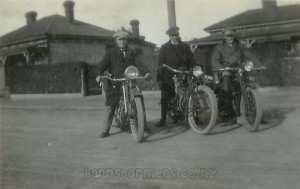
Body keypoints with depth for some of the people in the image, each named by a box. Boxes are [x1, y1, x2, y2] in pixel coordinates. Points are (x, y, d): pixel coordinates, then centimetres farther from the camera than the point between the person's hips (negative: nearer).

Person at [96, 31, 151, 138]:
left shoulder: (131, 52, 15)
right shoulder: (111, 53, 7)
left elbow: (136, 64, 8)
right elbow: (103, 64, -4)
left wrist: (146, 72, -9)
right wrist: (99, 75, -23)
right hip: (114, 82, -2)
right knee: (110, 106, -2)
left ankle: (143, 126, 11)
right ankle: (105, 130, 5)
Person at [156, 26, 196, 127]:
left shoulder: (185, 46, 14)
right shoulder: (164, 47, 9)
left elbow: (192, 61, 12)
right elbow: (160, 63, 3)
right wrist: (159, 78, -6)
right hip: (169, 77, -1)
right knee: (165, 99, -3)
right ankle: (163, 119, 4)